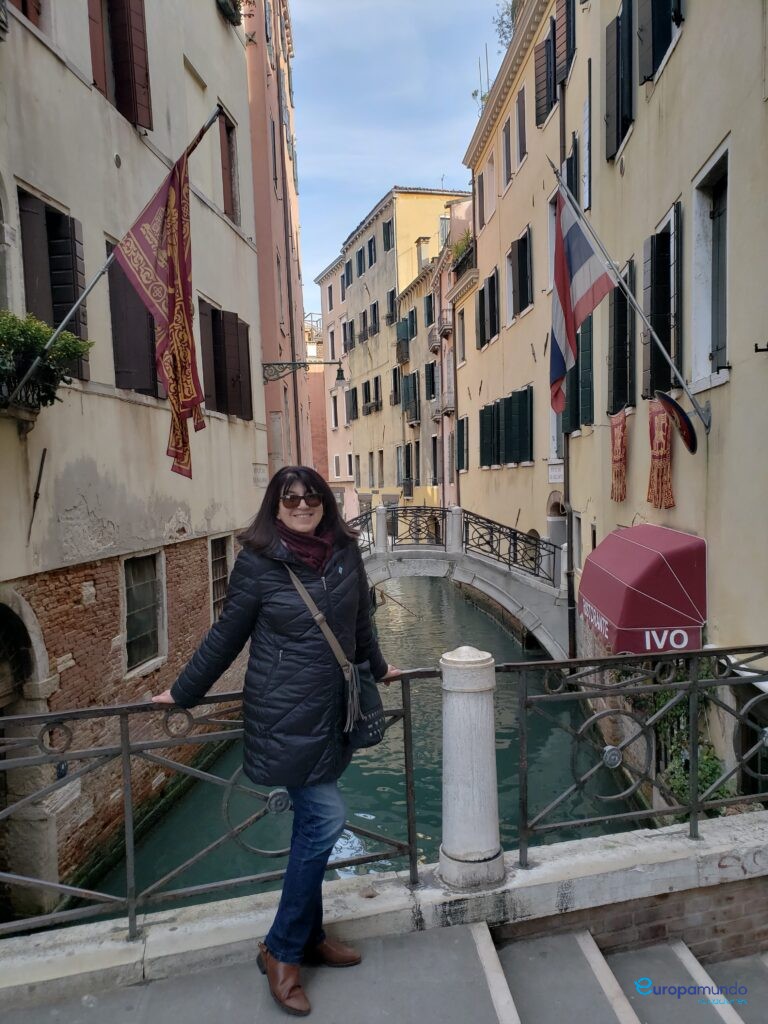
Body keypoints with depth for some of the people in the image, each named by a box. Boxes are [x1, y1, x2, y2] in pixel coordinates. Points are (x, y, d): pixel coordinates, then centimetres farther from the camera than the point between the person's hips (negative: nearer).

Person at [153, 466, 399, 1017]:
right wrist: (184, 693, 7)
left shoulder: (346, 552, 0)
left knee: (313, 824, 16)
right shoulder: (257, 562, -12)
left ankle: (309, 936, 38)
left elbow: (360, 620, 15)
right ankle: (281, 951, 19)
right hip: (285, 715, -5)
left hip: (332, 711, 5)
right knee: (326, 818, -4)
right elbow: (226, 635, -2)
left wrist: (378, 668, 28)